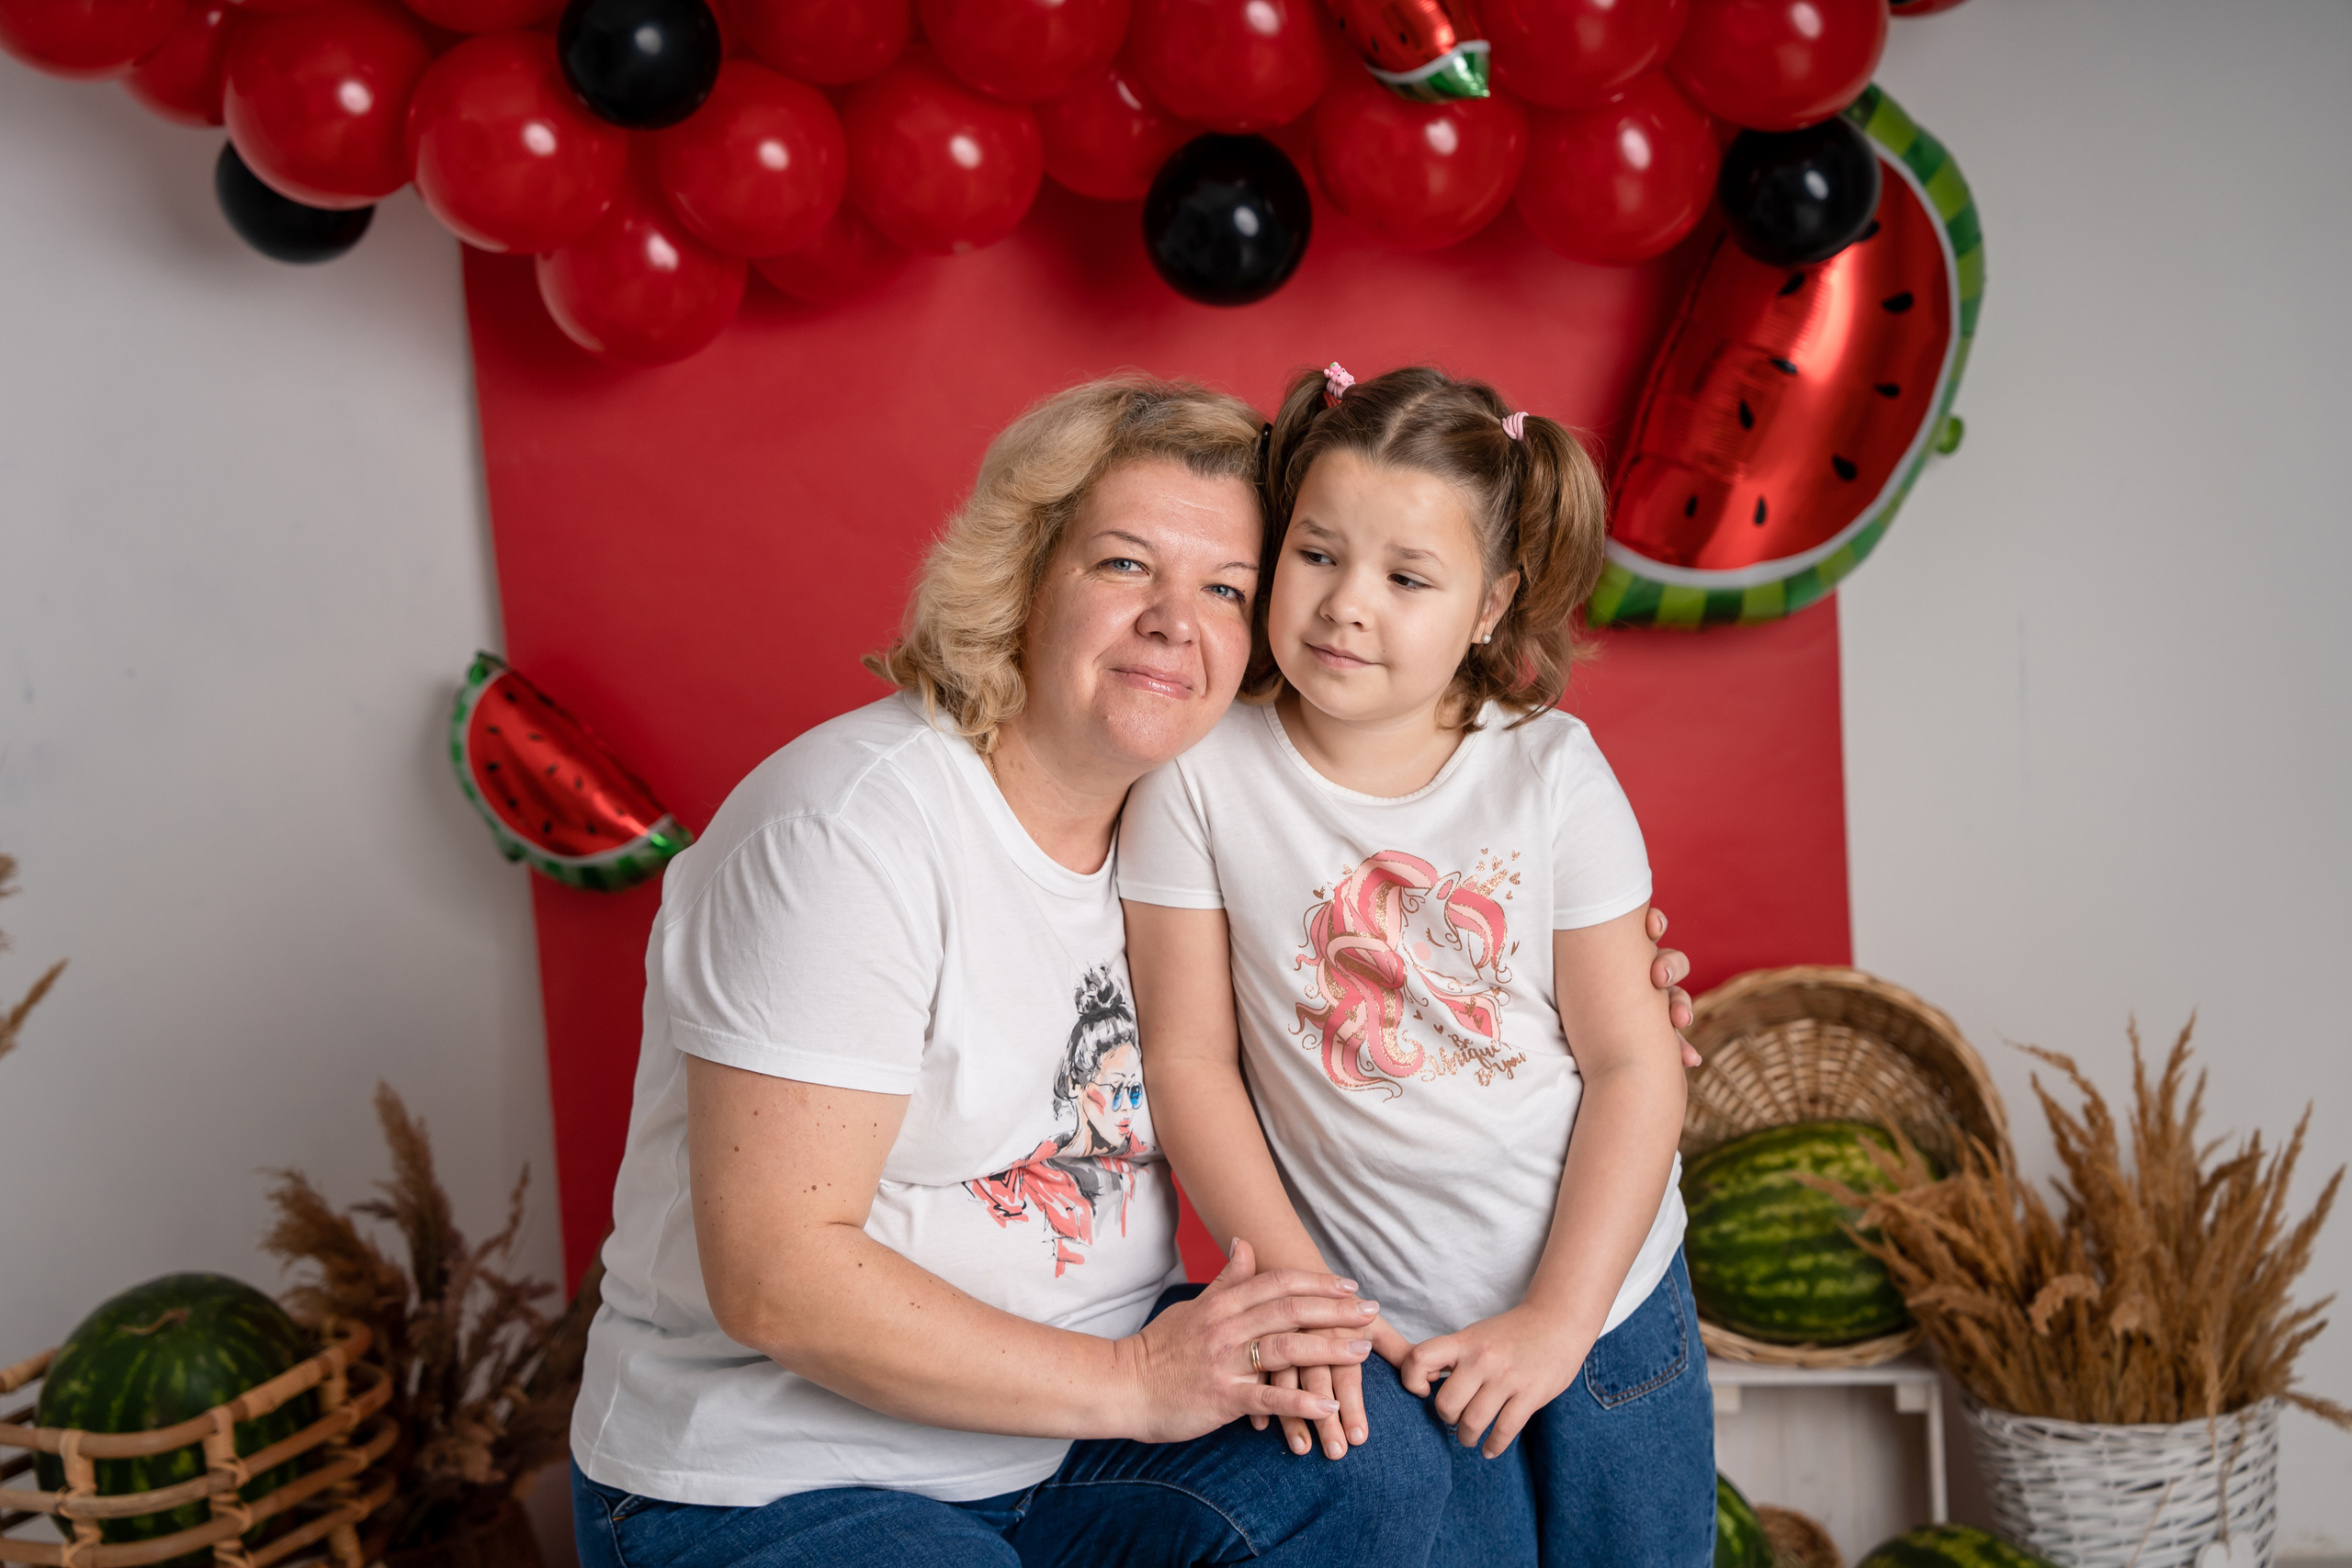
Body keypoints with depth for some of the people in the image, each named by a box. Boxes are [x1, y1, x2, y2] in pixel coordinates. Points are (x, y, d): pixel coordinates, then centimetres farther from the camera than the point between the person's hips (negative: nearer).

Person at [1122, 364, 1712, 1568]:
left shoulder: (1551, 770, -9)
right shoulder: (1202, 776, -11)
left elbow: (1633, 1063, -7)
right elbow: (1188, 1058, -7)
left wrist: (1557, 1319, -11)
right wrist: (1297, 1292, -12)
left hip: (1604, 1301, 2)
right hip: (1379, 1337, -1)